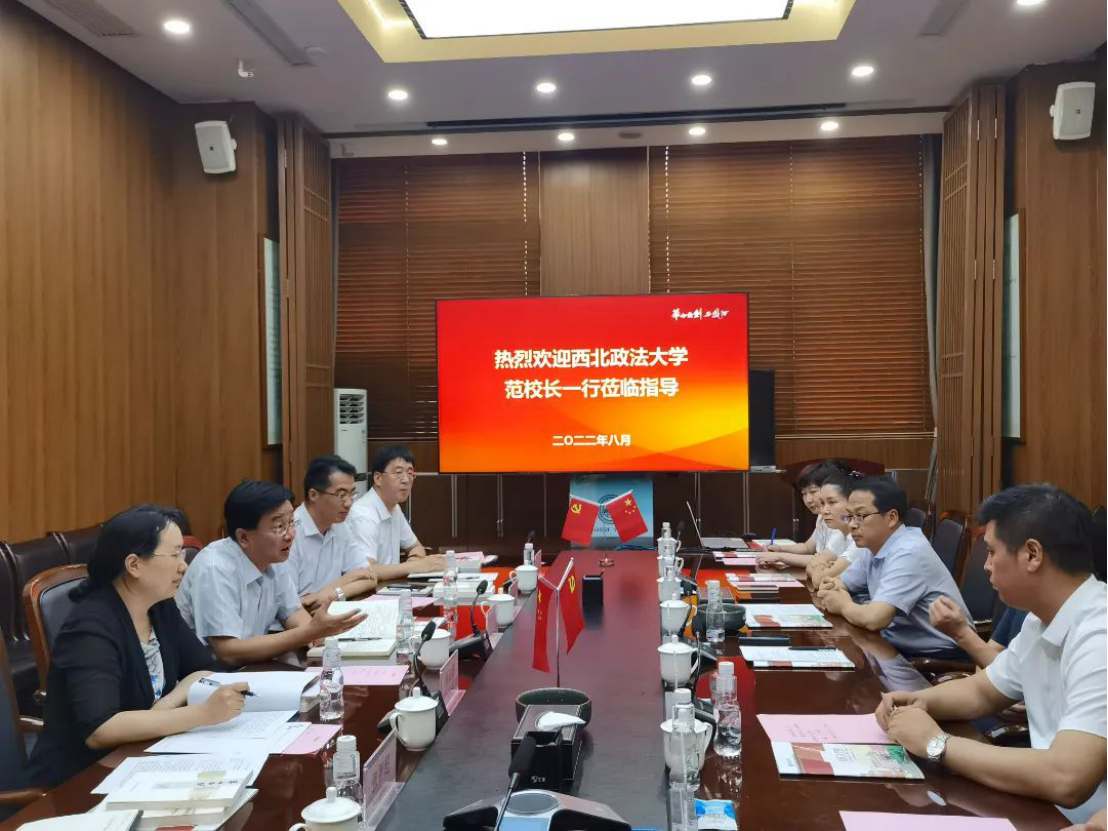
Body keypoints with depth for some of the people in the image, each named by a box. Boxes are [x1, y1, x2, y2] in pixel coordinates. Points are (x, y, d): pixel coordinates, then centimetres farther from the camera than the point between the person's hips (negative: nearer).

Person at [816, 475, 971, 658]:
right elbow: (841, 583, 18)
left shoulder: (908, 553, -22)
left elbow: (874, 619, -32)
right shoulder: (876, 546, 5)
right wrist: (830, 590, -5)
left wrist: (843, 605, -12)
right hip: (902, 647, 8)